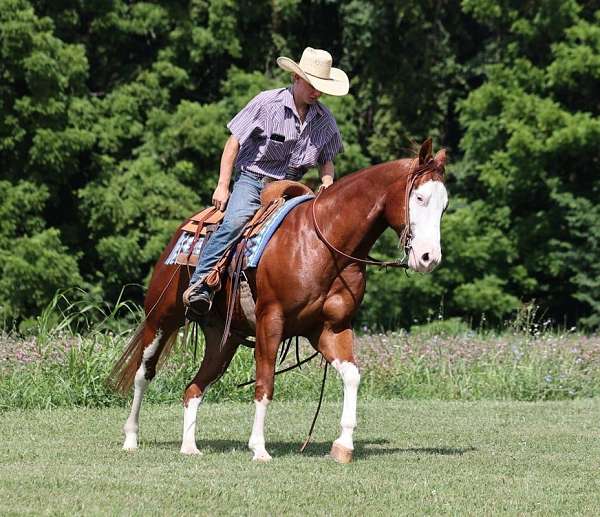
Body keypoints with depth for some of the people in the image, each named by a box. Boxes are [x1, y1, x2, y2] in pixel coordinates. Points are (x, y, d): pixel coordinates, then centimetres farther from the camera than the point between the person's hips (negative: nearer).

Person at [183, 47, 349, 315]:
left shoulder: (325, 119, 6)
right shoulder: (266, 103, -7)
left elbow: (327, 160, 19)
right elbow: (234, 143, -4)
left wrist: (327, 182, -5)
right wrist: (222, 187, -7)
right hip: (252, 179, -5)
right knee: (236, 220, -31)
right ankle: (200, 284, -31)